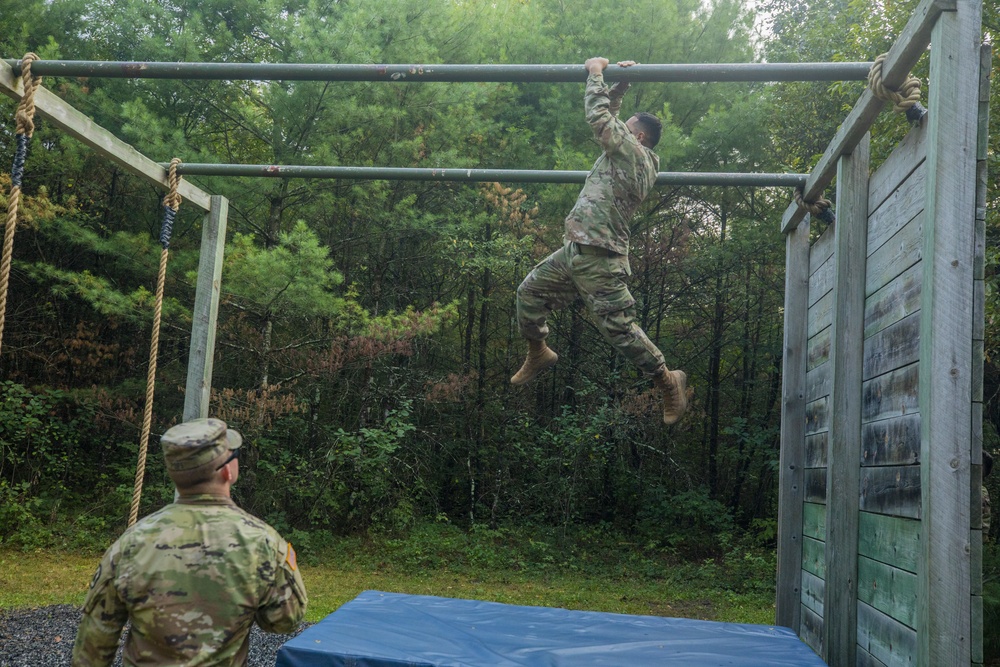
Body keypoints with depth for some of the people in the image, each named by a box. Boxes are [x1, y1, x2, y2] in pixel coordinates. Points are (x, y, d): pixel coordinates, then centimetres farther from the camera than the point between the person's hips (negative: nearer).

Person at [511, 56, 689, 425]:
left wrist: (596, 73, -1)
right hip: (573, 252, 10)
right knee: (529, 293, 18)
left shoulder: (634, 153, -9)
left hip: (599, 260, -10)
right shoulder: (626, 155, 19)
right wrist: (618, 88, 24)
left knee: (622, 330, -8)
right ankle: (538, 353, 36)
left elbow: (599, 118, -14)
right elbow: (608, 124, 33)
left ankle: (669, 382, 6)